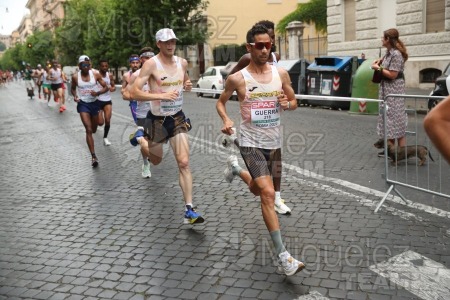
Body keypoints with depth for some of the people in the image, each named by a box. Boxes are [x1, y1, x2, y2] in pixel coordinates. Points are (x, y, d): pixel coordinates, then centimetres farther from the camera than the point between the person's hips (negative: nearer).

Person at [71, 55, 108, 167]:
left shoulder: (96, 75, -7)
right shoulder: (75, 77, -7)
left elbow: (105, 87, -2)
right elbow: (73, 88, 10)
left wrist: (98, 93, -21)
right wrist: (75, 96, -10)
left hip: (94, 103, 2)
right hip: (83, 104, -2)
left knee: (94, 129, 18)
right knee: (88, 130, -14)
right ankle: (93, 156, -14)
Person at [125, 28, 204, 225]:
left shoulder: (182, 63, 1)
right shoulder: (151, 64, -15)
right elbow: (133, 92, -21)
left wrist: (188, 86, -2)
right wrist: (161, 95, -31)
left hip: (178, 119, 3)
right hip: (157, 120, -3)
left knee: (184, 163, -7)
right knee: (156, 160, 18)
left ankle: (189, 210, -3)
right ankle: (140, 138, 49)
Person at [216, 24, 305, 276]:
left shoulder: (281, 74, -1)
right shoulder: (238, 78, -9)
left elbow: (294, 102, 10)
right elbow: (221, 102, 6)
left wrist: (287, 104, -14)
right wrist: (226, 120, -14)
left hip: (274, 143, 5)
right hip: (251, 143, -4)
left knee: (258, 190, 21)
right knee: (268, 194, -18)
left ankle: (235, 168, 54)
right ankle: (283, 256, -13)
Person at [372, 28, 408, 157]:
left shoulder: (396, 54, -17)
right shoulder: (389, 51, 10)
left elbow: (392, 75, -20)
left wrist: (378, 68, -11)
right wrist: (379, 60, 14)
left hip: (394, 89, -10)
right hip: (386, 88, 10)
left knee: (396, 119, -7)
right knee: (388, 118, 12)